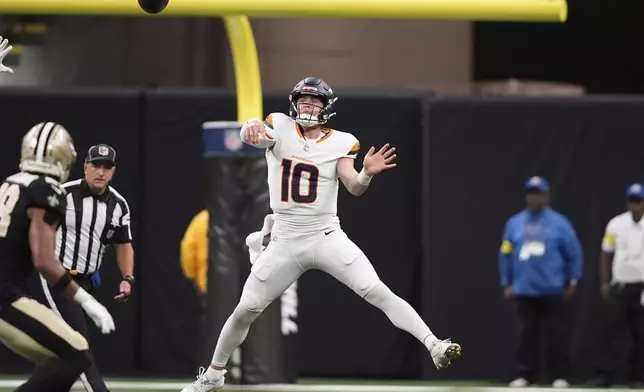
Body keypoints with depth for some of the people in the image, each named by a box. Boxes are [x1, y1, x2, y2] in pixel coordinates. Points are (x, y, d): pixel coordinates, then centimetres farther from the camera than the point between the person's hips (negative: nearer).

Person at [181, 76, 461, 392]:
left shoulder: (340, 143, -2)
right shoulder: (280, 127, -1)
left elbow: (354, 187, -14)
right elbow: (250, 135, -23)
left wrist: (367, 173, -37)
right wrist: (252, 127, -48)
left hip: (327, 238, -1)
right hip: (284, 243, 1)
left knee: (379, 293, -15)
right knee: (245, 310, 5)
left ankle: (434, 347, -20)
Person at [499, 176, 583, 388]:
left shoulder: (559, 223, 1)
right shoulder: (514, 223, 8)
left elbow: (574, 252, 4)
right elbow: (505, 254, 12)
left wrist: (573, 281, 2)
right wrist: (506, 283, 9)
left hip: (551, 290, -2)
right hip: (524, 290, 2)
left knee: (556, 335, -2)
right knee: (526, 334, 3)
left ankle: (559, 376, 3)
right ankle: (524, 375, 7)